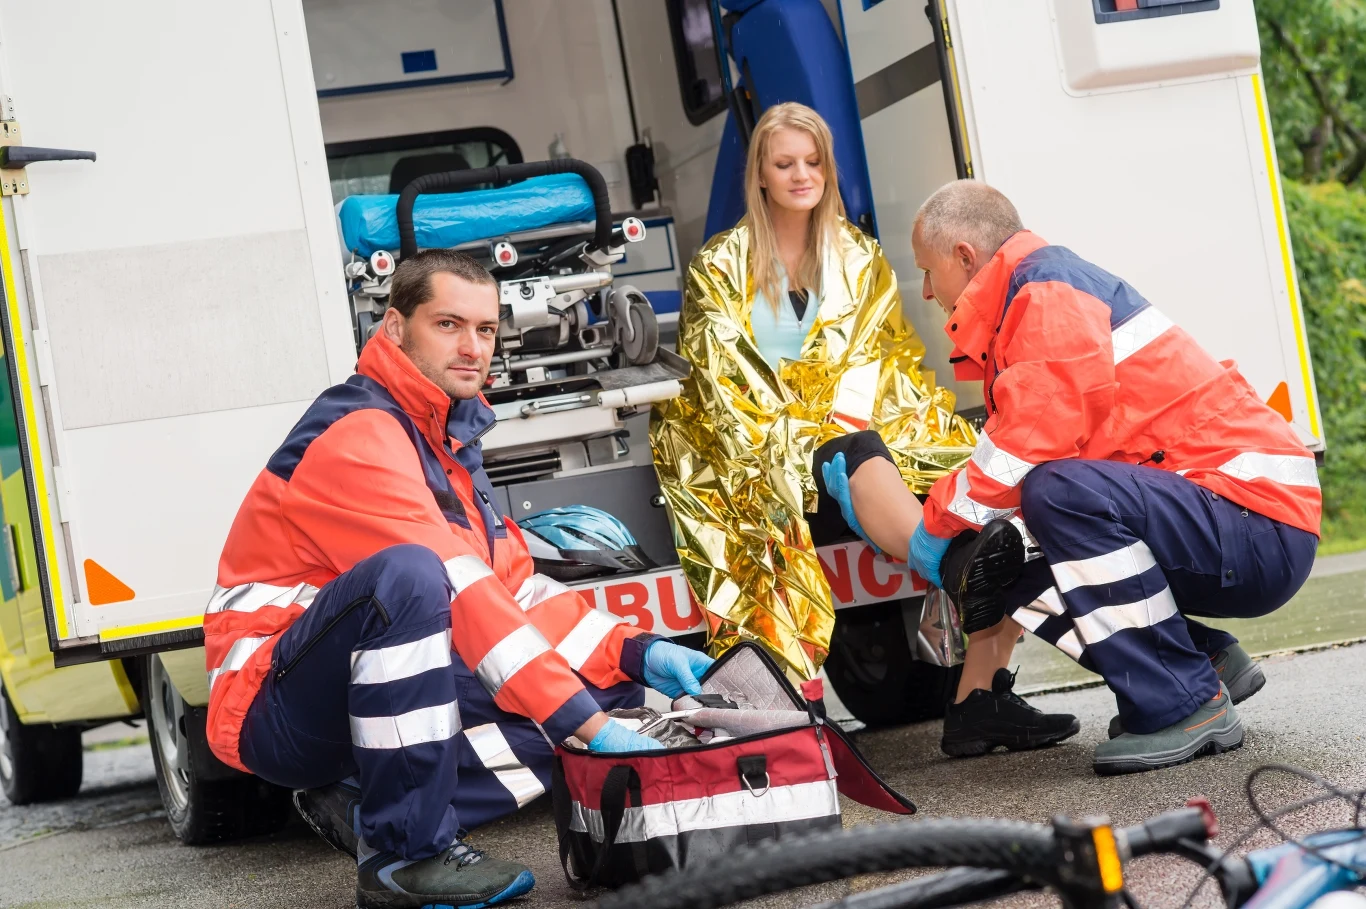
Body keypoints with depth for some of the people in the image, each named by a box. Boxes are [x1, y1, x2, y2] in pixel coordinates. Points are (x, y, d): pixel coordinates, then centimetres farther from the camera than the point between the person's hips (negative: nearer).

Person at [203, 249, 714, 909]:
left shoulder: (449, 440, 13)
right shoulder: (359, 436, -18)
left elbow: (514, 587, 11)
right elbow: (461, 595, -26)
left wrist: (634, 654, -5)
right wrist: (587, 727, -29)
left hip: (389, 700, 9)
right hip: (275, 711, -9)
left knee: (607, 690, -1)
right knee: (407, 573, -36)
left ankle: (362, 805, -5)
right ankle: (405, 853, -26)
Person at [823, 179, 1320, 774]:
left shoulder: (1049, 289, -13)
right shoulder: (1033, 301, 19)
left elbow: (1038, 439, -24)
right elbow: (1019, 445, 21)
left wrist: (941, 521, -9)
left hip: (1261, 528, -11)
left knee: (1062, 491, -32)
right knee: (1010, 575, 8)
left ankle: (1187, 708, -21)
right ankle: (1213, 663, 13)